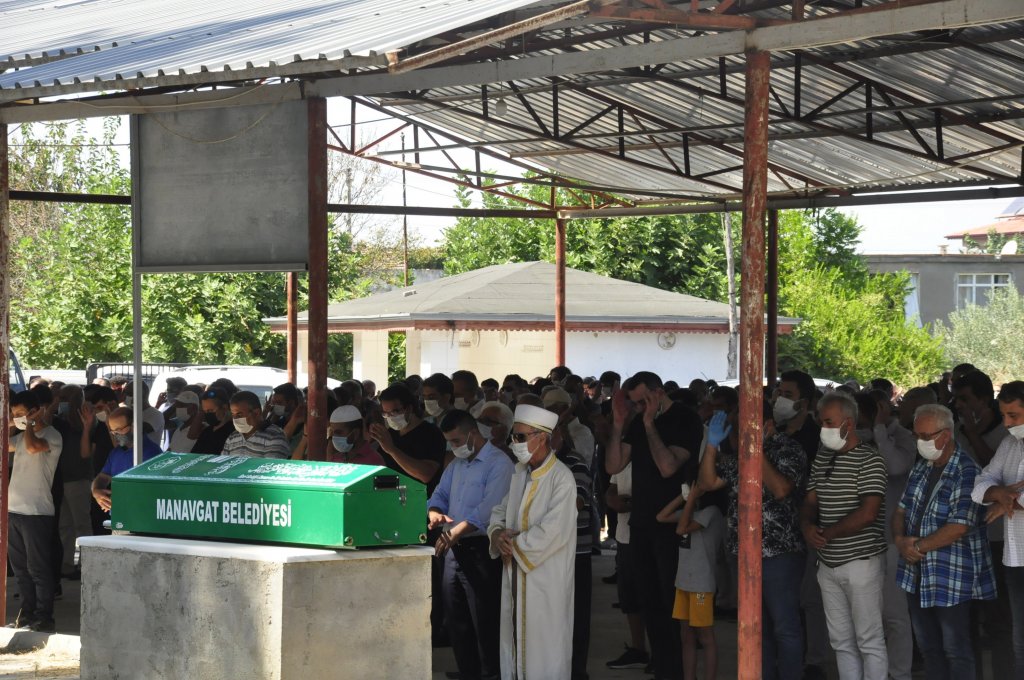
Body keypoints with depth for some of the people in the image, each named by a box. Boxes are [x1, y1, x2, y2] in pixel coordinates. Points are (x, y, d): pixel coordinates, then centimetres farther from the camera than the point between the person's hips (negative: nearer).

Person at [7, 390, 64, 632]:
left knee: (38, 568, -3)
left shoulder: (52, 436, -10)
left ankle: (43, 617, 2)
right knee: (20, 567, 12)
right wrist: (8, 425, 10)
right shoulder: (21, 437, 14)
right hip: (13, 510, 8)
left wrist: (29, 424, -13)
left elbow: (33, 447, -29)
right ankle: (27, 612, 20)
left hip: (36, 512, -8)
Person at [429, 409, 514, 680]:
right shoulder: (456, 464, 17)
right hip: (454, 549, 8)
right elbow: (439, 495, 16)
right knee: (456, 621, 12)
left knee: (484, 622, -5)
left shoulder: (498, 463, -10)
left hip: (480, 549, -8)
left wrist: (456, 532, -28)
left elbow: (488, 508, -20)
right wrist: (435, 514, -8)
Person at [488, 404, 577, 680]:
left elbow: (552, 532, -21)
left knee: (543, 644, -2)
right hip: (515, 574, 7)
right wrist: (497, 533, -4)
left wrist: (514, 545, -11)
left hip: (546, 577, -7)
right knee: (514, 637, 11)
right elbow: (500, 510, 18)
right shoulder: (519, 472, 9)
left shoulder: (561, 479, -15)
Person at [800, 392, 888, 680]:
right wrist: (807, 526, -8)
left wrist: (826, 534, -12)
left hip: (861, 561, -7)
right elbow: (810, 502, 14)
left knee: (869, 641, -2)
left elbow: (867, 513, -18)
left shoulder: (869, 459, -11)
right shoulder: (822, 459, 11)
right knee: (841, 641, 11)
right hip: (828, 564, 7)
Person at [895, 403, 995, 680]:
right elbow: (902, 510, 13)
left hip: (952, 578, -7)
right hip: (917, 574, 7)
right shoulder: (920, 468, 10)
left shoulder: (967, 474, -15)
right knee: (928, 647, 16)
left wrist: (917, 547, -15)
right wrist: (900, 540, -7)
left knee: (955, 652, 1)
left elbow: (958, 528, -22)